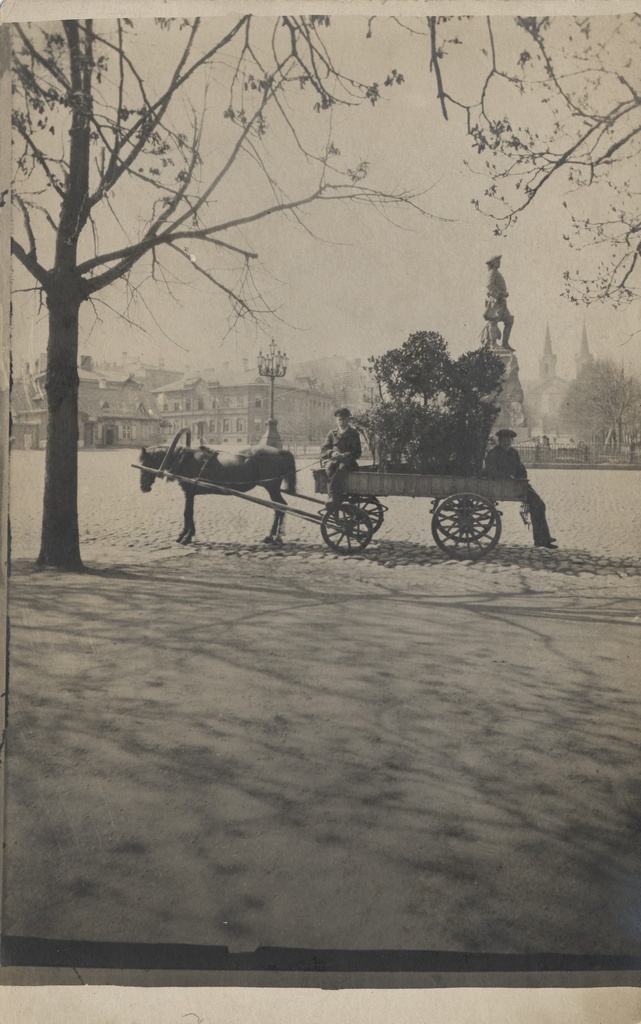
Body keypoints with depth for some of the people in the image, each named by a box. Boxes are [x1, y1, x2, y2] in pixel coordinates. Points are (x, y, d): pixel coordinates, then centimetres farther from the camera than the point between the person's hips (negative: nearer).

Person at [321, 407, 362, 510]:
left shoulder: (354, 434, 15)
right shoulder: (332, 434, 20)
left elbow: (357, 453, 6)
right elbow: (323, 450, 11)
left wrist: (345, 455, -14)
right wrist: (332, 453, -12)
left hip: (347, 461, -2)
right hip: (332, 459, 2)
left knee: (341, 467, -38)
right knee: (329, 467, -36)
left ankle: (334, 499, -50)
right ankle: (333, 497, -49)